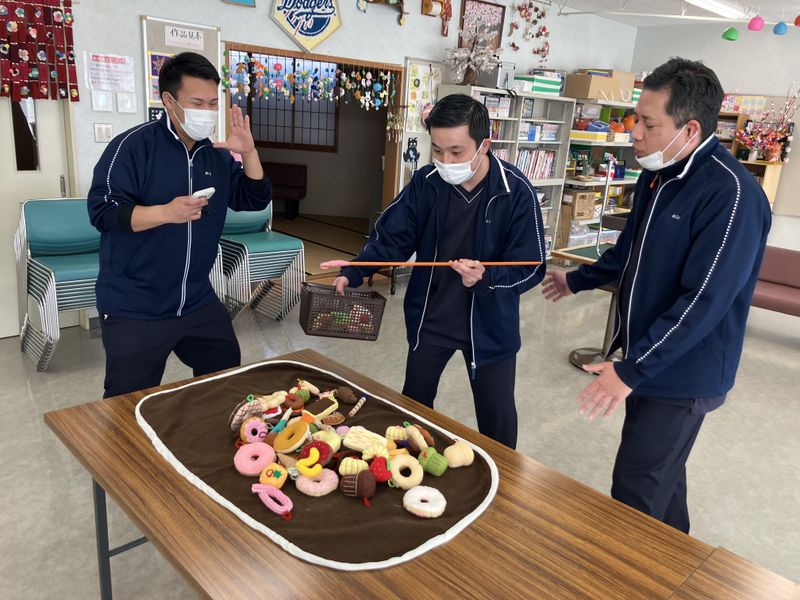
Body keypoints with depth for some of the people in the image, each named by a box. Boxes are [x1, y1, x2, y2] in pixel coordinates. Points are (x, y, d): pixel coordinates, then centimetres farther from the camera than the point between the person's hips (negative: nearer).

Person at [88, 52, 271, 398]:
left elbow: (255, 200, 5)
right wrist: (166, 212, -30)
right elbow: (102, 211, -16)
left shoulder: (218, 156, 7)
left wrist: (249, 153, -10)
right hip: (135, 309, -6)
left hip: (198, 303, 6)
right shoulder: (133, 146, -11)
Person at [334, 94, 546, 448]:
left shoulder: (516, 193, -19)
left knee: (496, 416, 14)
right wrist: (352, 274, -20)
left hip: (489, 324, -3)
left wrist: (486, 277, -36)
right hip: (430, 319, 3)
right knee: (413, 404, 21)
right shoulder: (425, 183, -10)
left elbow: (531, 268, -18)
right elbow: (391, 236, -7)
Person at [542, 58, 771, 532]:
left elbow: (704, 301, -27)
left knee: (635, 495, -1)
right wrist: (578, 280, 31)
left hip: (681, 374, -9)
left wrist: (631, 371, -27)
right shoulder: (657, 176, 5)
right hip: (647, 358, 9)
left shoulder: (731, 194, -24)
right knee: (661, 474, 24)